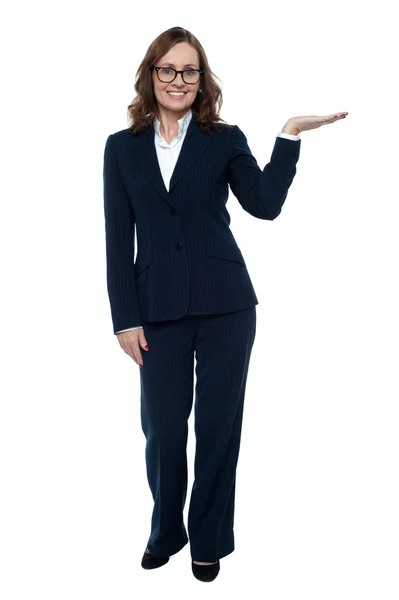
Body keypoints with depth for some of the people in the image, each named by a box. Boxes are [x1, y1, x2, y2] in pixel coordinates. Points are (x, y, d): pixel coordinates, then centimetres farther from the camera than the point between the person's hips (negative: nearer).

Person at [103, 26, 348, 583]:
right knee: (163, 427, 6)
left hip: (224, 306, 0)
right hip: (158, 310, 1)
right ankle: (165, 532, 33)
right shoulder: (122, 147, 8)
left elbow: (265, 204, -8)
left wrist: (289, 135, -13)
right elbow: (118, 240, 5)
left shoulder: (225, 140, 6)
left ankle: (209, 540, 28)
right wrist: (125, 318, 0)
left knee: (219, 424, 7)